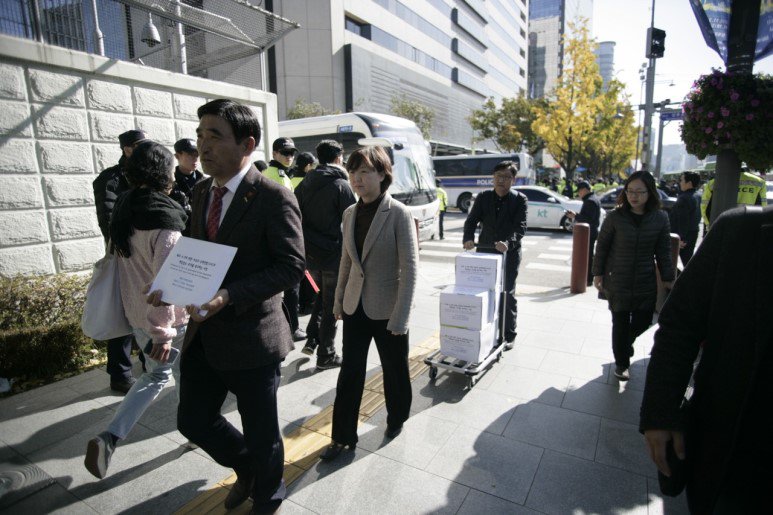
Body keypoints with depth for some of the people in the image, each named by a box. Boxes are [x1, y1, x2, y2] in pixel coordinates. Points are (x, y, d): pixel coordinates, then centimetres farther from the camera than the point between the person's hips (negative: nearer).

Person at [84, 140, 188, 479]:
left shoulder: (123, 210, 3)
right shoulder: (164, 221, -23)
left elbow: (119, 257, 13)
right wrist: (163, 333, -23)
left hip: (136, 314, 7)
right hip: (168, 319, -7)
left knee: (156, 375, 26)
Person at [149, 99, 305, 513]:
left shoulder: (273, 197, -16)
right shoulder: (201, 193, 7)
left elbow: (291, 266, -19)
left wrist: (228, 296, -28)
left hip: (251, 334, -7)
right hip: (203, 333, 7)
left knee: (261, 433, 13)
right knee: (193, 421, 18)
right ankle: (248, 470, 48)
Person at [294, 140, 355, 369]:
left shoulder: (304, 184, 8)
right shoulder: (341, 185, -11)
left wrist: (303, 246, 14)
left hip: (309, 254, 6)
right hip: (333, 254, -6)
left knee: (323, 294, 26)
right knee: (331, 303, 6)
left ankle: (312, 339, 20)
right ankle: (326, 355, 15)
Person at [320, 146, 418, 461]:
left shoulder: (398, 214, -14)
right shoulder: (350, 213, 3)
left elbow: (409, 268, -16)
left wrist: (399, 318, -17)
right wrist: (339, 299, 12)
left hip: (386, 310, -4)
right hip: (355, 306, 5)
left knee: (394, 370, 16)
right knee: (350, 372, 11)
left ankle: (397, 419, 42)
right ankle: (343, 436, 28)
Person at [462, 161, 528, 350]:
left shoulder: (520, 199, -4)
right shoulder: (483, 197, 4)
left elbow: (520, 227, -14)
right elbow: (471, 220, -1)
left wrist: (508, 243, -33)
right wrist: (468, 238, -22)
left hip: (509, 254, -3)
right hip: (485, 251, 3)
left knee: (507, 294, 5)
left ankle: (509, 335, 19)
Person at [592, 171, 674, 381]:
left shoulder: (660, 218, -3)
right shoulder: (615, 217, -10)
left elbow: (663, 251, 4)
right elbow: (601, 246, -3)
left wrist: (668, 279, 5)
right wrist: (598, 273, -3)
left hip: (646, 282, 2)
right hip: (617, 281, -2)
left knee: (643, 321, 11)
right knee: (620, 323, 6)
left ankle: (626, 342, 45)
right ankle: (621, 363, 26)